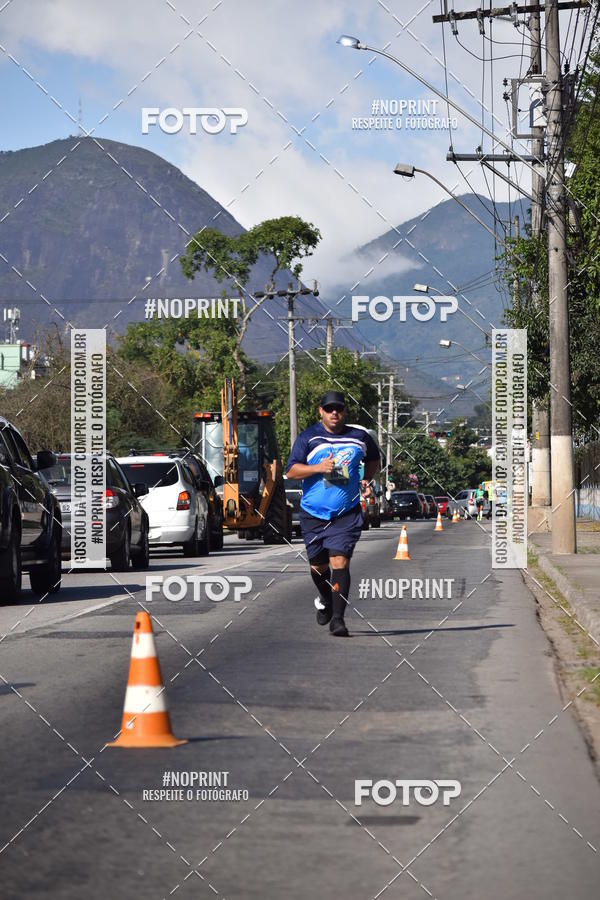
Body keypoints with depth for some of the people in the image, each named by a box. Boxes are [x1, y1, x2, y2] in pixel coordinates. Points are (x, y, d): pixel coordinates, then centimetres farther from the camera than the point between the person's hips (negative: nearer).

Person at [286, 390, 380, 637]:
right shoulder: (308, 437, -1)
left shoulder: (360, 436, 5)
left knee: (339, 562, -14)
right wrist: (319, 468, -20)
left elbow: (373, 459, 26)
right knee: (317, 565, 12)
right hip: (313, 513, 1)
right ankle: (325, 600, 42)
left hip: (346, 514, -1)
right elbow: (291, 470, -6)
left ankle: (337, 618, -13)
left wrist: (366, 479, 8)